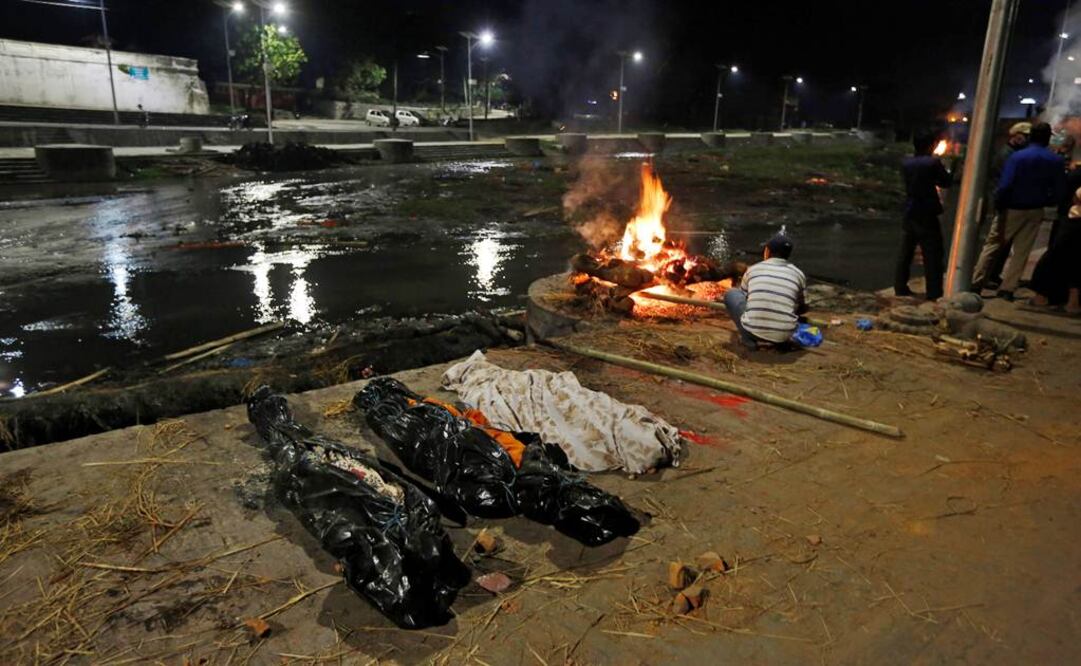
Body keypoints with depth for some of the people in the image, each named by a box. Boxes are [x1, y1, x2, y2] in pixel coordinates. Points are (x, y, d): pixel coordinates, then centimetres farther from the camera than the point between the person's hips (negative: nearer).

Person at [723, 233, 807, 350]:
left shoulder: (753, 269, 9)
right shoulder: (798, 274, 9)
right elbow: (801, 309, 22)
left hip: (753, 332, -2)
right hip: (784, 336, 2)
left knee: (730, 294, 23)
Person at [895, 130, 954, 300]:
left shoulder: (906, 163, 4)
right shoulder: (933, 162, -11)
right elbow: (946, 182, -2)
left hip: (909, 214, 5)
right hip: (927, 215, -5)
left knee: (905, 253, 12)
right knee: (932, 255, 0)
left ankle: (900, 287, 15)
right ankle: (934, 292, 1)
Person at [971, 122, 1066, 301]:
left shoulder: (1017, 157, -13)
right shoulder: (1056, 161, 0)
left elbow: (1005, 185, -18)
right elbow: (1059, 189, 1)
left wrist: (998, 206, -7)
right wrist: (1045, 202, 15)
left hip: (1013, 210, -3)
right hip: (1035, 212, 3)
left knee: (992, 244, 6)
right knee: (1021, 251, 9)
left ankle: (975, 281, 5)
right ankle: (1007, 288, 9)